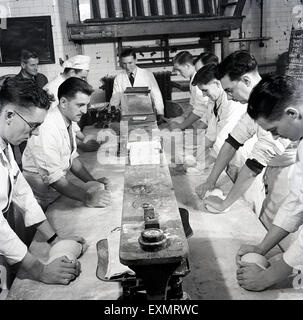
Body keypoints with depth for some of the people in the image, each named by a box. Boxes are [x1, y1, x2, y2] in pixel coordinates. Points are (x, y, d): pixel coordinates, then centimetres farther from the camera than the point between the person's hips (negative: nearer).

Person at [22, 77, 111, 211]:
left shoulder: (67, 123, 2)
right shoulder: (46, 128, -26)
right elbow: (52, 177, -27)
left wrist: (93, 181, -3)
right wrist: (87, 198, -31)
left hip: (58, 195, 8)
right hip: (41, 204, -7)